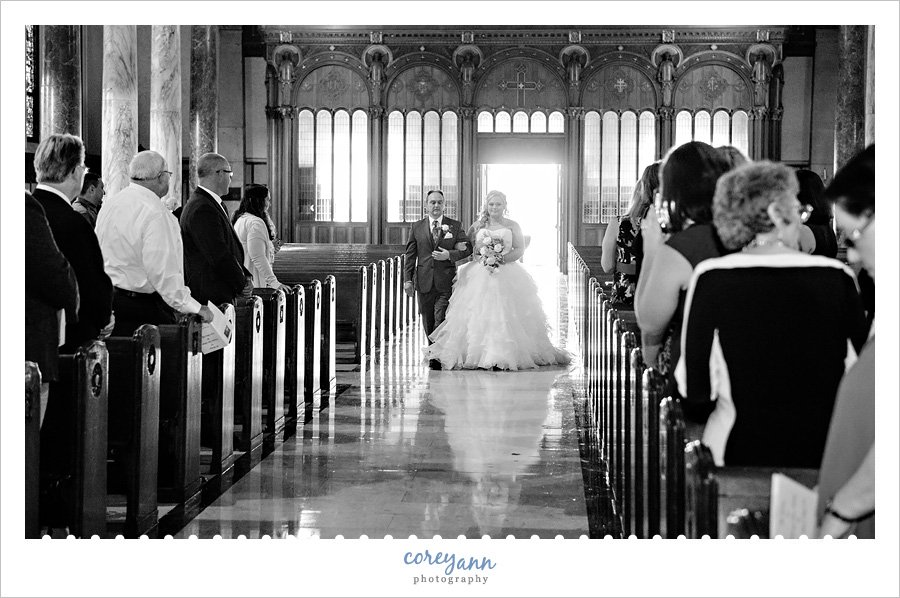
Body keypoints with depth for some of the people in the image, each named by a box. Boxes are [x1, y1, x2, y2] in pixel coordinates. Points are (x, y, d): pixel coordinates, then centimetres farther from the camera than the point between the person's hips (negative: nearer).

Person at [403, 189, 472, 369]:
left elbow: (467, 249, 6)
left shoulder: (455, 226, 5)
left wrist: (449, 255, -12)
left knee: (440, 320, -10)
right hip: (424, 281, 2)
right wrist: (408, 279, 1)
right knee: (428, 321, 9)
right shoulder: (417, 227, 8)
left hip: (446, 281, -2)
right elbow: (410, 255, 8)